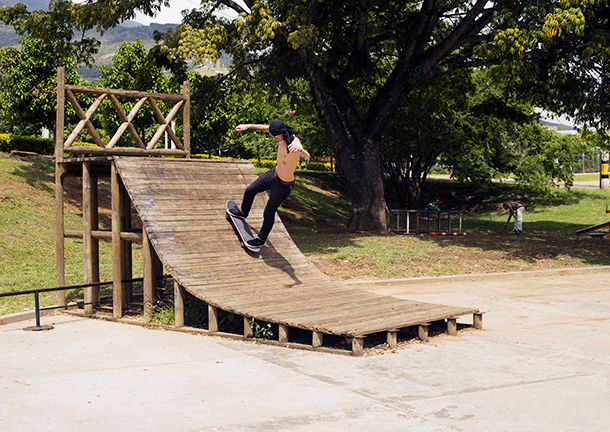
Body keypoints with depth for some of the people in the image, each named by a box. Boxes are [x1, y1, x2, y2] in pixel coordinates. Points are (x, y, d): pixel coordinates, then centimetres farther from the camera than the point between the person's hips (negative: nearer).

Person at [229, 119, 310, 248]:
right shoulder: (283, 136, -13)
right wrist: (248, 126, 11)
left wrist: (300, 149, -77)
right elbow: (266, 128, 6)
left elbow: (307, 157, -54)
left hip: (283, 185, -8)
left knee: (269, 213, 8)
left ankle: (261, 239, 33)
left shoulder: (295, 144, -35)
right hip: (274, 174, 8)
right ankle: (243, 212, 54)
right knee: (250, 191, 23)